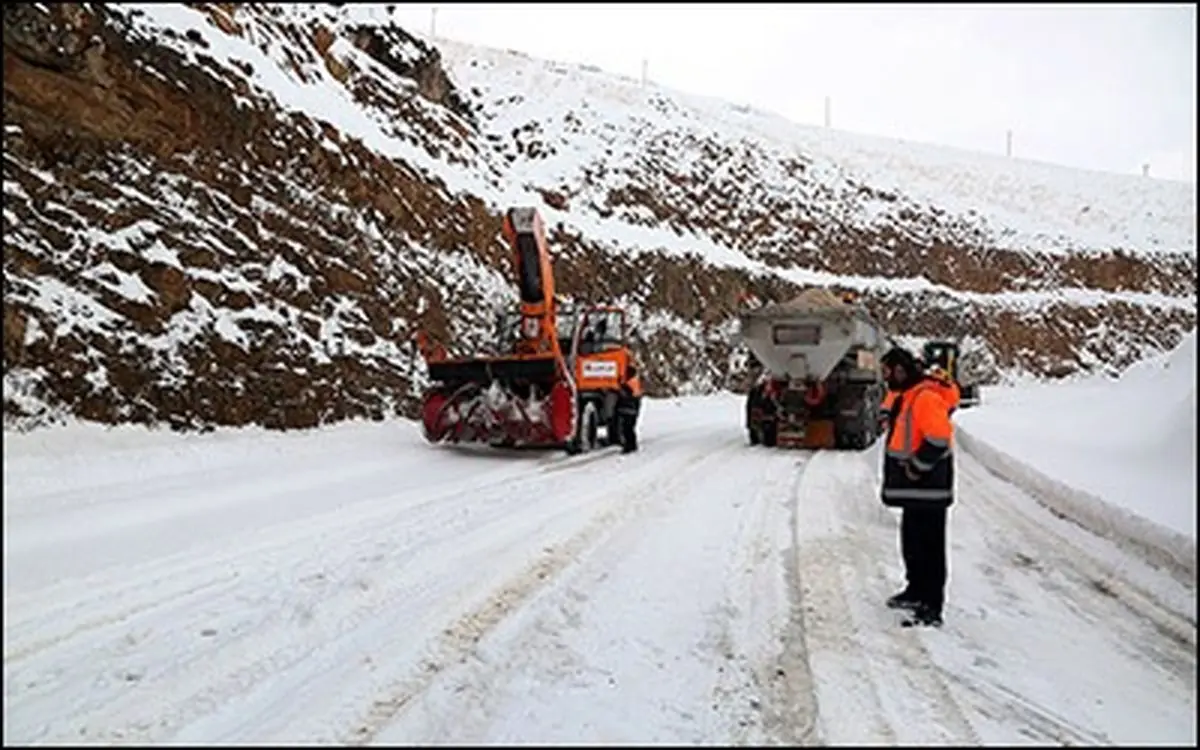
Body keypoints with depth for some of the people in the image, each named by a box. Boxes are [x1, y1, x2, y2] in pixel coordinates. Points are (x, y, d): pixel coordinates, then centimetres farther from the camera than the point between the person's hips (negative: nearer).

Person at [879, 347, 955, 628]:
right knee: (912, 544, 21)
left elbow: (939, 438, -26)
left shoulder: (926, 397, -18)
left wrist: (917, 466, -19)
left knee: (928, 548, -6)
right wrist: (904, 470, 19)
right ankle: (917, 591, 36)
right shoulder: (906, 397, 16)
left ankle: (931, 608, -1)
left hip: (928, 489, -11)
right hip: (914, 489, 11)